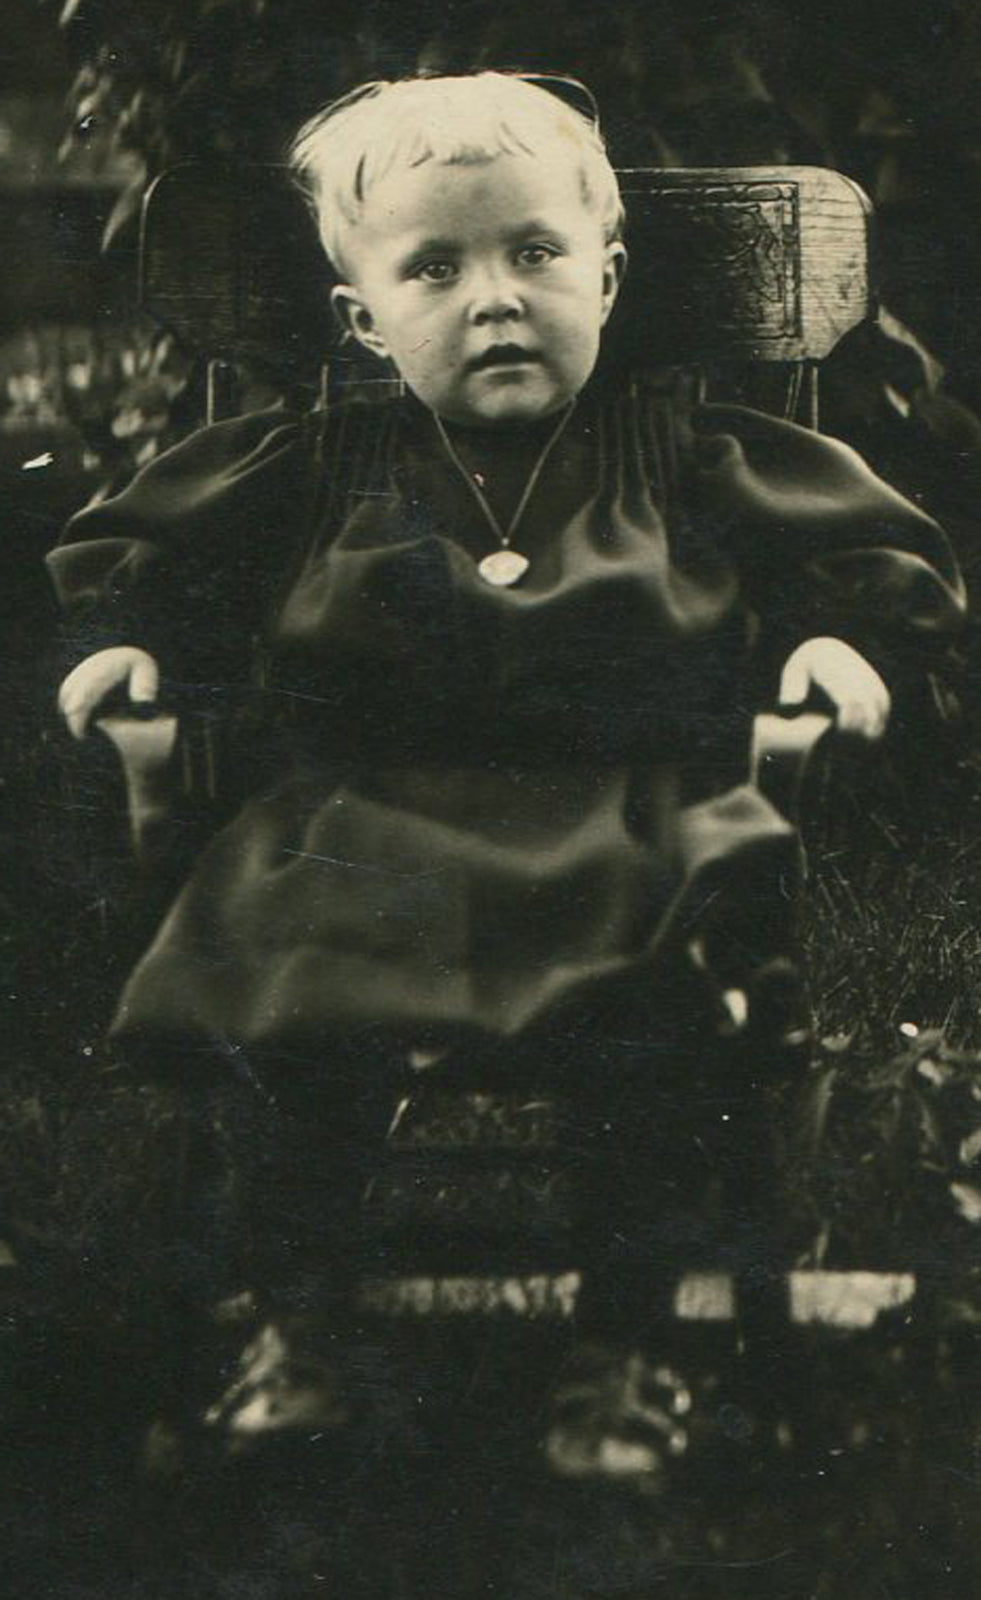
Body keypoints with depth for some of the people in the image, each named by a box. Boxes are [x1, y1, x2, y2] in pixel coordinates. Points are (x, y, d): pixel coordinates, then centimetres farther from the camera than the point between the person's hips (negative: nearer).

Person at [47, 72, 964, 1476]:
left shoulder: (686, 456, 16)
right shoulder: (313, 467, 18)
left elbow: (885, 550, 21)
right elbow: (130, 555, 27)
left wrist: (842, 633, 2)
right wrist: (124, 637, 8)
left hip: (638, 823, -1)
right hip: (366, 833, 1)